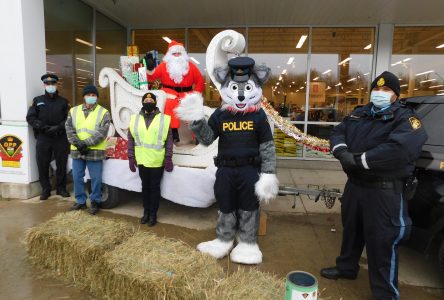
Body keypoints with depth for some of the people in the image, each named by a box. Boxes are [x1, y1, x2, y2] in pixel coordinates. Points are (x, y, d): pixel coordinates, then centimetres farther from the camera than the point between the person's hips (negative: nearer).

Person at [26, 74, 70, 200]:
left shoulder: (63, 102, 10)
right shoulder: (37, 100, 12)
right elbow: (30, 117, 5)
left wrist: (59, 127, -13)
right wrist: (44, 127, -10)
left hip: (61, 138, 0)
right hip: (43, 138, 1)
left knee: (61, 164, 3)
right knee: (42, 165, 1)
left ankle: (61, 188, 16)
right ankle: (45, 189, 14)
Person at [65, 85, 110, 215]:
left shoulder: (103, 113, -2)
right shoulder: (74, 111, 11)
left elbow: (101, 133, -12)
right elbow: (69, 129, 2)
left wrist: (86, 143, -18)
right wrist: (77, 143, -14)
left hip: (95, 151, -4)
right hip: (77, 151, 4)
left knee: (96, 178, 3)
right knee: (77, 177, 12)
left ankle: (95, 202, 19)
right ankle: (80, 201, 28)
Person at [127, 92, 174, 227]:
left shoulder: (164, 119, -3)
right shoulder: (135, 119, 6)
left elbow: (169, 140, -3)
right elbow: (131, 139, 8)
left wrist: (168, 158, -8)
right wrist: (131, 157, 3)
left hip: (157, 162, -3)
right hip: (142, 161, 3)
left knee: (155, 187, 7)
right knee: (145, 187, 15)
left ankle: (153, 214, 19)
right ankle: (146, 211, 30)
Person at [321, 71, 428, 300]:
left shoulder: (405, 118, -10)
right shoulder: (359, 114, 11)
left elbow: (400, 148, -28)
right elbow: (338, 132, 6)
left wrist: (360, 160, -25)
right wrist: (342, 152, -16)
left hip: (384, 190, -6)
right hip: (354, 184, 7)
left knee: (381, 241, 1)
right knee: (351, 229, 21)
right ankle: (346, 268, 43)